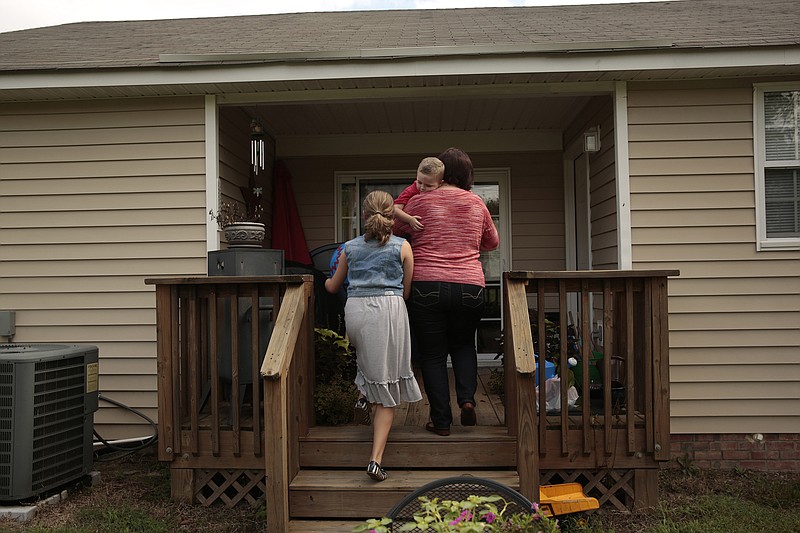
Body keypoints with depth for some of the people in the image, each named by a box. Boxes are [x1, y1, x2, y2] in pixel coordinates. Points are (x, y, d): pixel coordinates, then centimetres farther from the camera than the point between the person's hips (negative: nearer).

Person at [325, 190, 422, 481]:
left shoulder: (350, 247, 14)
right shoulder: (402, 246, 7)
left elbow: (333, 286, 27)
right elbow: (406, 292, 12)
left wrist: (326, 281, 50)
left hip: (355, 311, 3)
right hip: (388, 310, -2)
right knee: (387, 392, 3)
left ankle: (363, 392, 23)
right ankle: (376, 458, -3)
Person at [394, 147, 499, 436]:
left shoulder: (420, 201, 0)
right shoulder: (476, 203, 9)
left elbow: (396, 230, 15)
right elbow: (492, 242, 23)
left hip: (426, 287, -2)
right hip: (470, 288, 3)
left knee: (433, 355, 8)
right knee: (463, 344, 24)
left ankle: (441, 421, 10)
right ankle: (467, 398, 5)